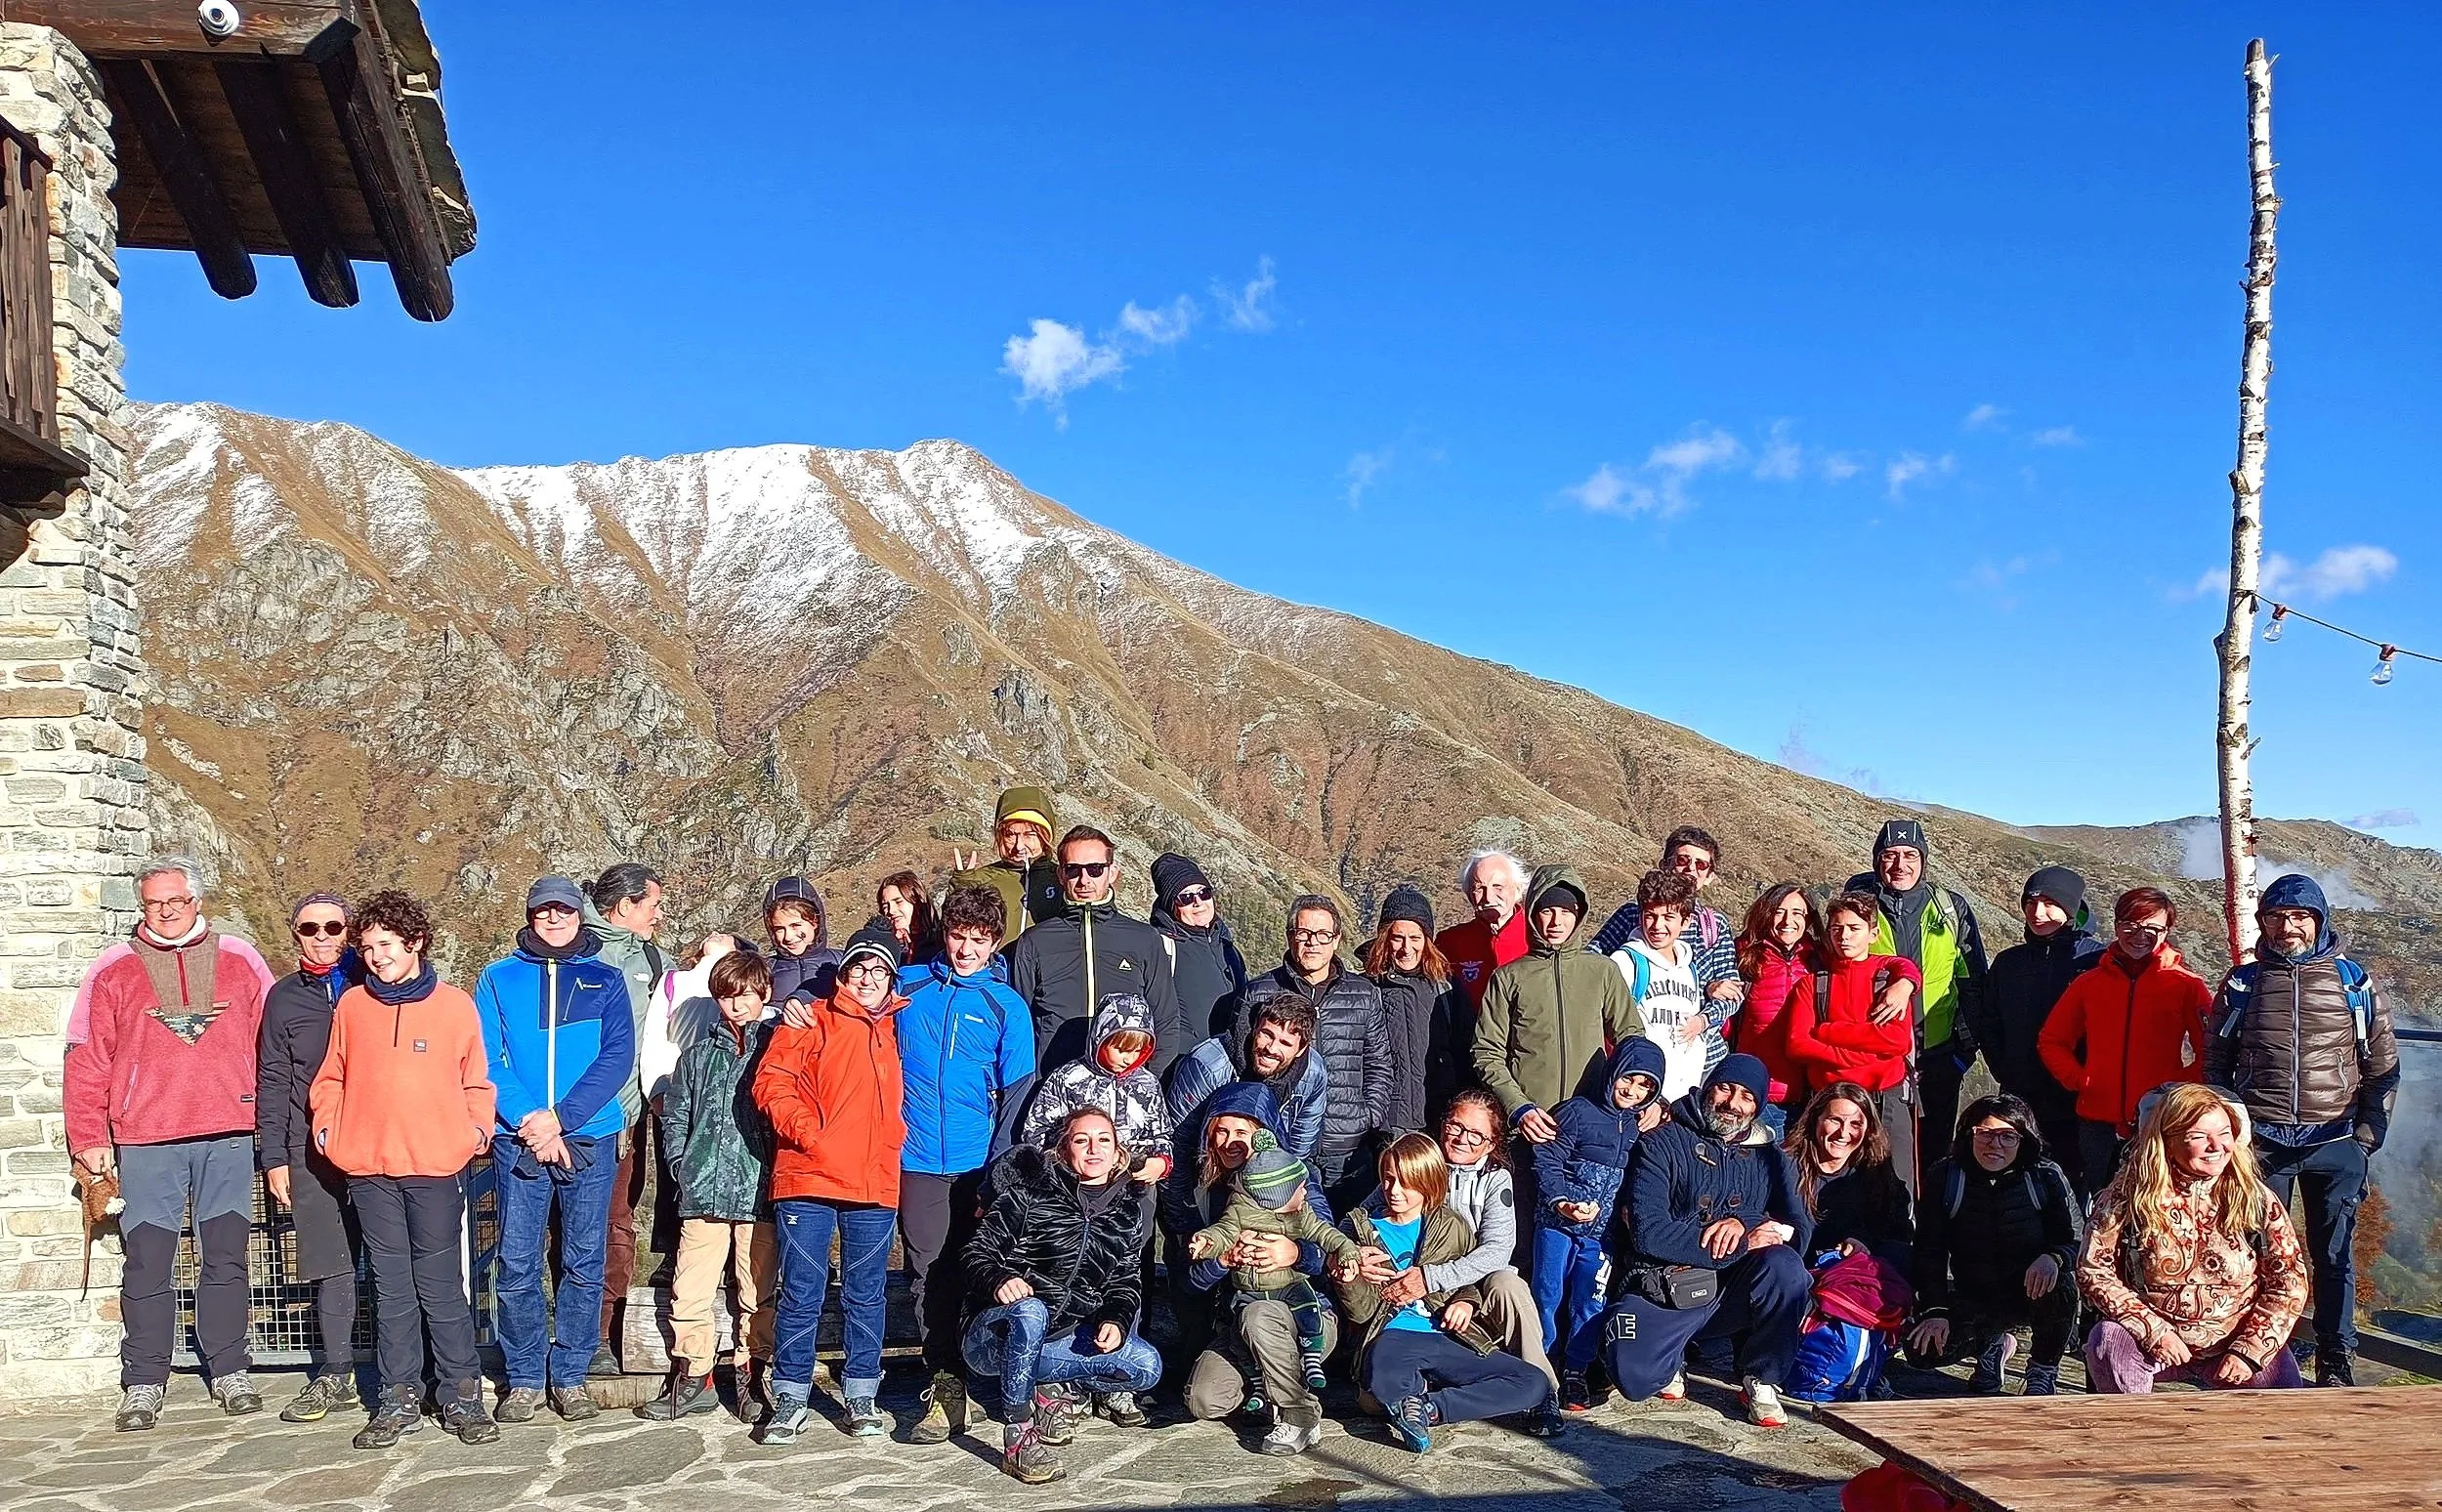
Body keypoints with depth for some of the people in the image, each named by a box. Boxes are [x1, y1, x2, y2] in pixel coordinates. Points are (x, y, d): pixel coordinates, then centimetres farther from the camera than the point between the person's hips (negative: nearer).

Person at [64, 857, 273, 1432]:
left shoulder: (240, 963, 9)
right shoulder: (113, 971, 6)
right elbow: (87, 1062, 6)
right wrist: (90, 1141, 1)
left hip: (229, 1135, 1)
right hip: (144, 1141, 0)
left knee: (226, 1259, 6)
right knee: (148, 1265, 2)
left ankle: (229, 1371, 16)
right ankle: (143, 1383, 12)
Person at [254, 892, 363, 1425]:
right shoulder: (285, 997, 11)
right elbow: (272, 1082, 11)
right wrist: (274, 1157, 5)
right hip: (312, 1152, 2)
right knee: (330, 1266, 4)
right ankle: (337, 1375, 13)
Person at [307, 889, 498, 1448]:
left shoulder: (455, 1004, 2)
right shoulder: (351, 1005, 8)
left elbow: (477, 1081, 7)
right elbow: (331, 1077, 15)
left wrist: (477, 1130, -6)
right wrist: (326, 1128, 1)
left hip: (436, 1168, -2)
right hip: (368, 1169, 2)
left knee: (442, 1287, 0)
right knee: (391, 1289, 8)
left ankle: (462, 1397, 8)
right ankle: (399, 1400, 15)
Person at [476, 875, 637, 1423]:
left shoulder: (605, 980, 8)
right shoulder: (498, 979, 8)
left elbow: (618, 1058, -2)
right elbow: (486, 1059, 0)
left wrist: (561, 1117, -13)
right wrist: (528, 1121, -14)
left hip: (590, 1138, 0)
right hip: (518, 1140, 0)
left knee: (584, 1265, 4)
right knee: (517, 1267, 0)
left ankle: (570, 1375, 15)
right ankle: (524, 1379, 13)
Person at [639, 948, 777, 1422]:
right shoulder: (698, 1053, 13)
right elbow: (674, 1116, 16)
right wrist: (683, 1168, 4)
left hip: (760, 1192, -2)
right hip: (703, 1193, 2)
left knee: (759, 1293, 5)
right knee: (689, 1290, 2)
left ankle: (750, 1378, 16)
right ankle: (692, 1379, 13)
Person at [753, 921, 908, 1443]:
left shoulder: (899, 1029, 14)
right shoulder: (812, 1021, 4)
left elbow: (910, 1096, 21)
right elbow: (772, 1081, -4)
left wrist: (895, 1139, 6)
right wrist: (808, 1134, -14)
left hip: (876, 1186, 3)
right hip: (808, 1178, -3)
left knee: (865, 1295, 9)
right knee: (801, 1294, 1)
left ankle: (861, 1396, 19)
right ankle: (790, 1399, 11)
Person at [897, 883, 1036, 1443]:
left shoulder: (1006, 1005, 3)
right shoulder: (906, 986, 7)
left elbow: (1017, 1096, 0)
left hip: (980, 1165, -1)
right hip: (916, 1161, 1)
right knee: (928, 1272, 1)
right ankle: (947, 1385, 7)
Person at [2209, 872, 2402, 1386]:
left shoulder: (2354, 982, 5)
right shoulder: (2242, 984, 7)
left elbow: (2383, 1066, 8)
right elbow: (2216, 1065, 12)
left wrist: (2368, 1134, 0)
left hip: (2335, 1145, 0)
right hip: (2259, 1145, 1)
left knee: (2335, 1256, 5)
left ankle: (2336, 1363, 14)